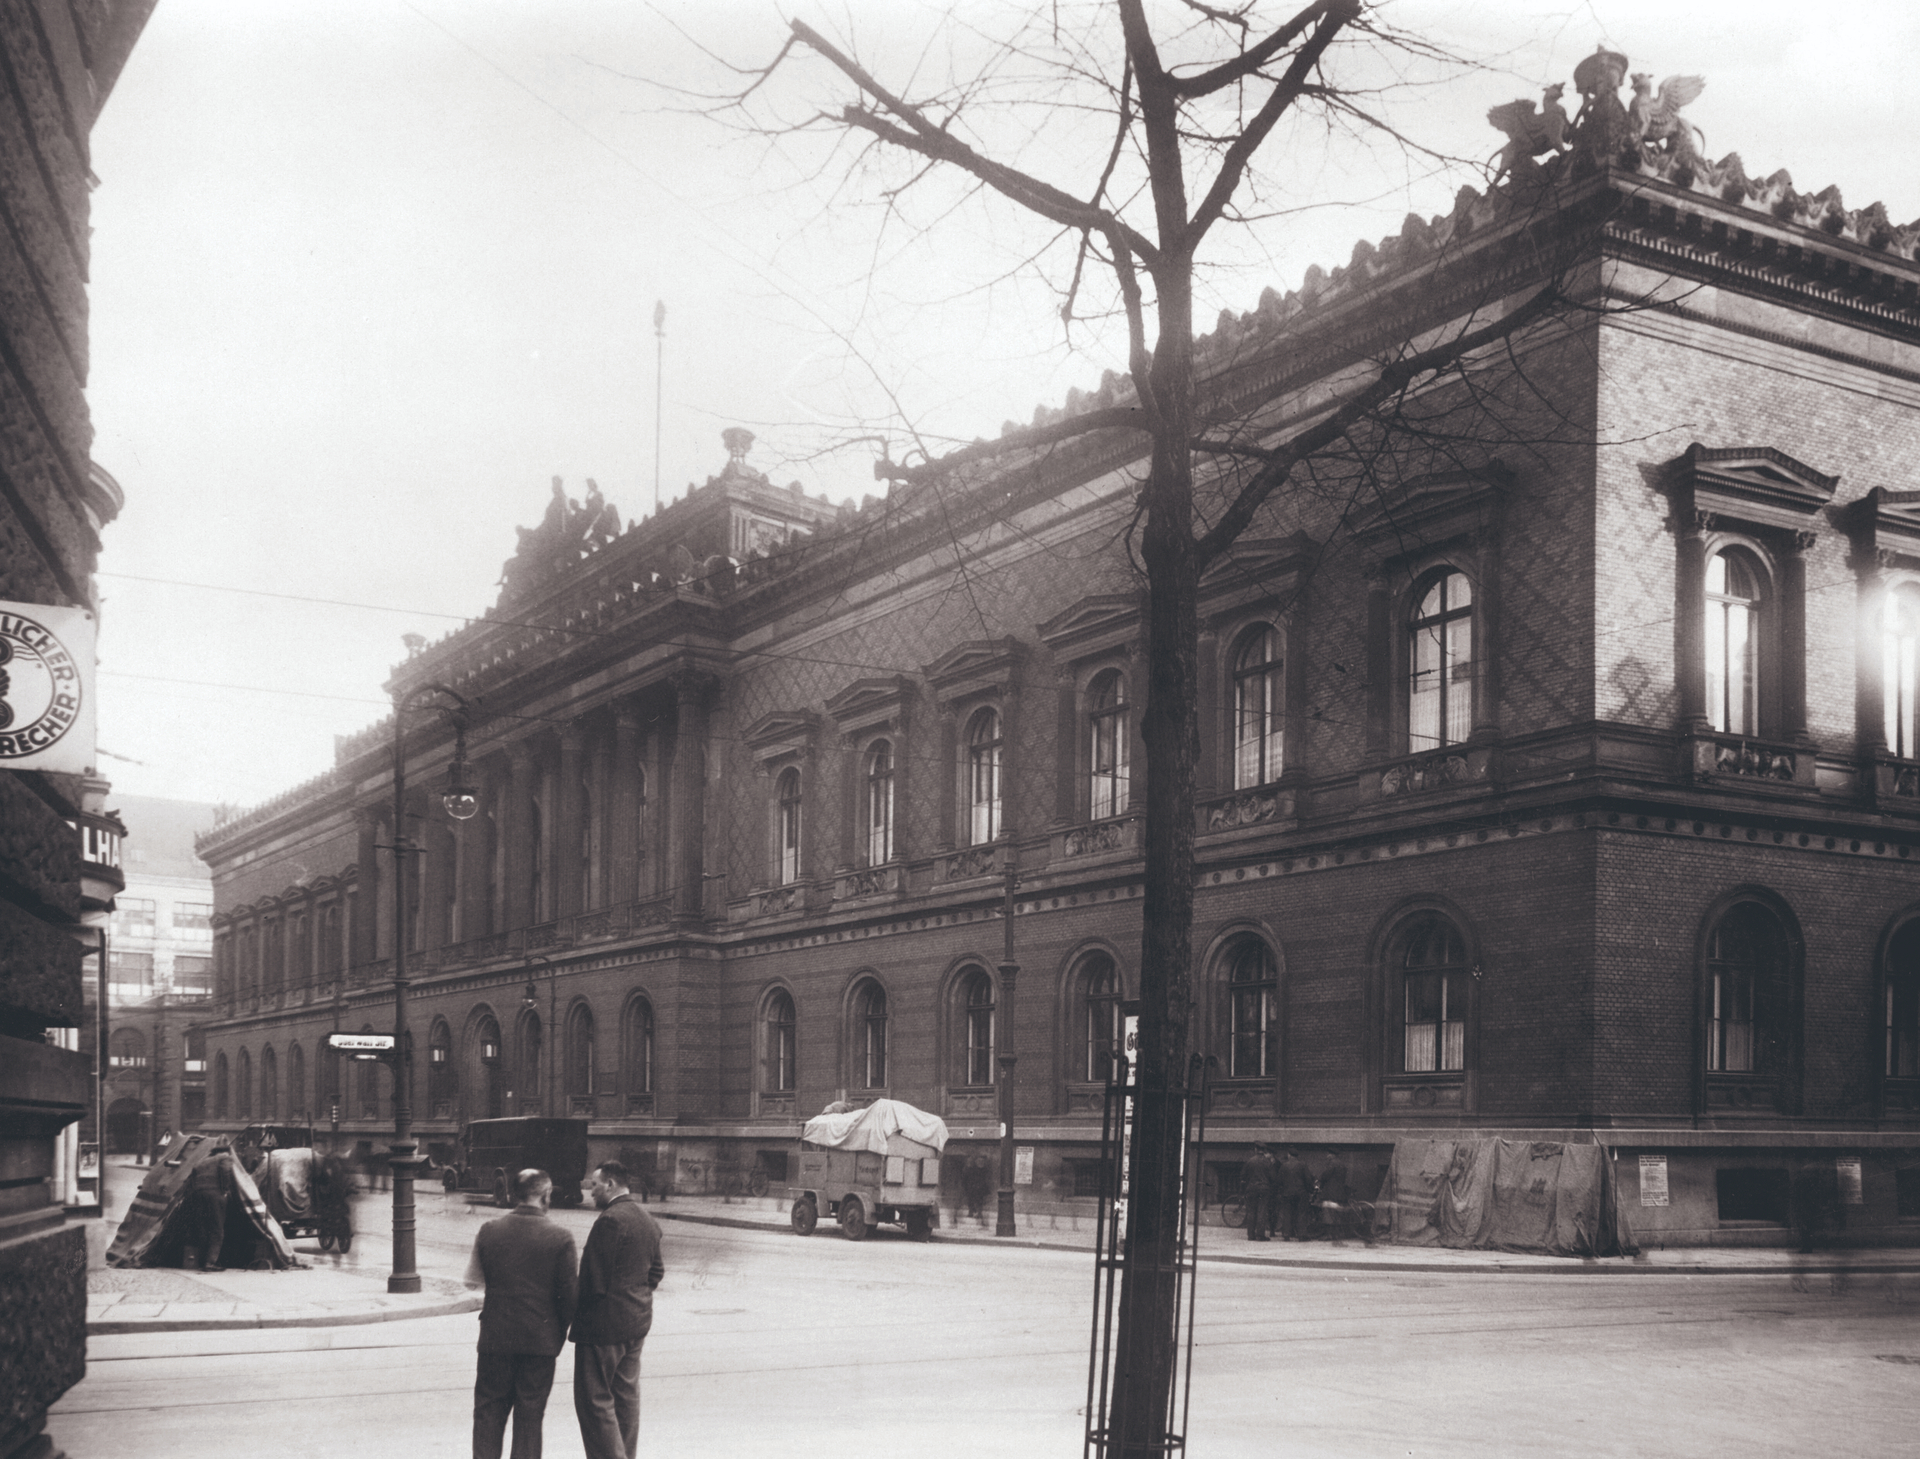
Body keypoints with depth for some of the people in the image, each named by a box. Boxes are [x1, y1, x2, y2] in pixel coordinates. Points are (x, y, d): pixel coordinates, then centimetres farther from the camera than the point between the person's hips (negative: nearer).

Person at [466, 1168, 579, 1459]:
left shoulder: (489, 1231, -5)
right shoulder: (560, 1236, -10)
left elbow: (474, 1280, 2)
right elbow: (570, 1292, -7)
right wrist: (560, 1330, 8)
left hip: (495, 1336, 1)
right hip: (541, 1338, -1)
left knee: (489, 1411, 13)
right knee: (529, 1414, 9)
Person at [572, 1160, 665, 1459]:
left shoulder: (611, 1219, -18)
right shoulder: (647, 1219, 11)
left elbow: (595, 1280, -19)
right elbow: (655, 1272, 17)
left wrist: (576, 1312, -6)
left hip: (605, 1322, -9)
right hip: (637, 1321, 9)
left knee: (595, 1400, -3)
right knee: (626, 1395, 14)